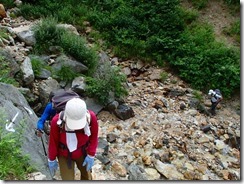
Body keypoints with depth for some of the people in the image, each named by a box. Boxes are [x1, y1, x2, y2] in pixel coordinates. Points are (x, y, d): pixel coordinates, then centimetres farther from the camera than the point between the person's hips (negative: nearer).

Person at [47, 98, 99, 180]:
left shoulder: (91, 117, -32)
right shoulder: (57, 121, -35)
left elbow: (94, 136, -13)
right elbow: (53, 141, -16)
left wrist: (91, 155, -10)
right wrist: (52, 159, -3)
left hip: (83, 152, 2)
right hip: (64, 155, -2)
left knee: (87, 175, 25)